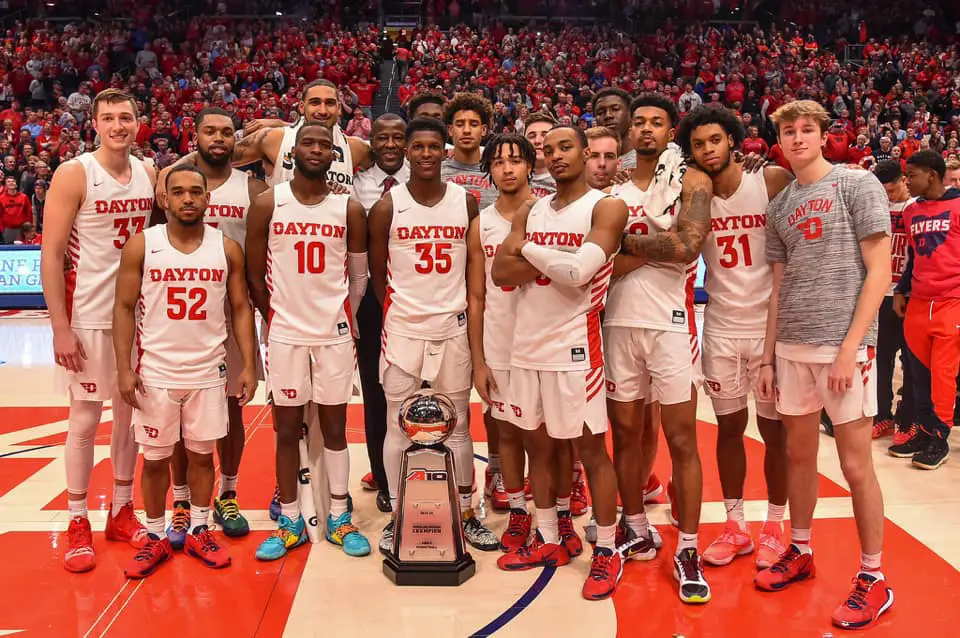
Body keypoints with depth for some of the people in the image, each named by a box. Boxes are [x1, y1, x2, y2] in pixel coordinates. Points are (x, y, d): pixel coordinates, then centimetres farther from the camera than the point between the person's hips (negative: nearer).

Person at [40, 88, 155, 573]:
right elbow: (51, 255, -11)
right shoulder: (73, 175, -9)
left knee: (131, 412, 11)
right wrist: (60, 328, -15)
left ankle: (122, 511, 25)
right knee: (85, 419, 3)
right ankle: (77, 524, 16)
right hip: (89, 317, -4)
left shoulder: (150, 174, 5)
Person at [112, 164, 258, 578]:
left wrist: (248, 365, -3)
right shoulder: (141, 245, -4)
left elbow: (241, 309, 4)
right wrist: (124, 368, -9)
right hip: (155, 372, -1)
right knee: (155, 458, 8)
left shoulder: (227, 248, 0)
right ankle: (156, 538, 24)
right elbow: (124, 308, -2)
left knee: (202, 453, 10)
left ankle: (199, 533, 26)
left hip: (209, 372, 1)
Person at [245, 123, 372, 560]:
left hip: (335, 333, 1)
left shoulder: (349, 209, 0)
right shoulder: (267, 204, -3)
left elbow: (359, 275, 8)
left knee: (334, 426, 9)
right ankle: (290, 522, 20)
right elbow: (254, 272, 3)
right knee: (287, 429, 7)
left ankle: (339, 519, 21)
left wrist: (343, 315, 9)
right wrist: (274, 316, 8)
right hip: (285, 332, 0)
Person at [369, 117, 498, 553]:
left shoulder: (467, 202, 1)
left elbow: (474, 270, 8)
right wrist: (399, 312, 4)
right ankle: (397, 515, 20)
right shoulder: (387, 208, -4)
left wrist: (468, 316, 4)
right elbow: (378, 275, 4)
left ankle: (466, 513, 22)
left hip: (454, 329, 1)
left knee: (458, 426, 10)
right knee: (399, 426, 7)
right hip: (403, 330, -1)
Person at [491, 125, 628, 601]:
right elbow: (501, 273, 0)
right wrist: (550, 260, -14)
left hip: (574, 346, -6)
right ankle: (550, 539, 29)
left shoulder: (605, 208, -6)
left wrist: (527, 248, -7)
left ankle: (607, 552, 15)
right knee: (538, 445, 14)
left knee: (591, 450, 2)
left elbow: (578, 272, -21)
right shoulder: (530, 212, 12)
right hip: (526, 345, 6)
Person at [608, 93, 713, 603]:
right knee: (625, 433, 12)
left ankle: (687, 550, 11)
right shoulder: (613, 190, 11)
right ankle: (636, 532, 28)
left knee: (681, 439, 0)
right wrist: (657, 242, -9)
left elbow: (687, 245, -17)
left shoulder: (691, 182, 0)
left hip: (671, 322, -4)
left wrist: (627, 239, -9)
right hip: (620, 322, 4)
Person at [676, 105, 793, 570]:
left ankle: (774, 527, 23)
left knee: (774, 428, 8)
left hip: (770, 323, -3)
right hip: (720, 327, 3)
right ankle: (735, 526, 23)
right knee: (729, 426, 10)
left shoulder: (773, 182, -8)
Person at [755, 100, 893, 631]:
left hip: (844, 345, -5)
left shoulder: (857, 184, -3)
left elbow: (878, 271, -8)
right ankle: (800, 552, 30)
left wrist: (850, 345, -15)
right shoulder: (780, 207, 13)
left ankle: (873, 578, 13)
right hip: (792, 348, 6)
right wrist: (769, 357, 12)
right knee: (798, 453, 14)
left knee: (855, 464, 0)